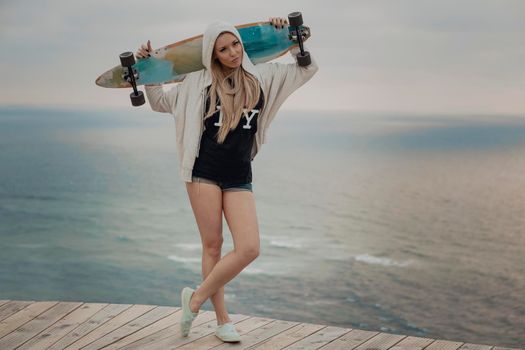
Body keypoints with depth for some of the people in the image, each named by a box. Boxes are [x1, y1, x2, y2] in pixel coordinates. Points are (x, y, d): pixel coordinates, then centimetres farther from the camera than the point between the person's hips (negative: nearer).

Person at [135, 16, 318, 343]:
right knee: (213, 245, 1)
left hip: (239, 178, 2)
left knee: (249, 249, -11)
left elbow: (308, 68, 17)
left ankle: (196, 298, 7)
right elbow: (160, 102, 19)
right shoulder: (198, 81, 5)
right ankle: (223, 320, 15)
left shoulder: (264, 77, 9)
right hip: (204, 171, -2)